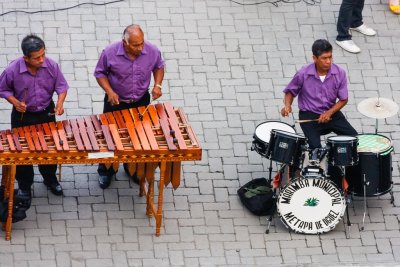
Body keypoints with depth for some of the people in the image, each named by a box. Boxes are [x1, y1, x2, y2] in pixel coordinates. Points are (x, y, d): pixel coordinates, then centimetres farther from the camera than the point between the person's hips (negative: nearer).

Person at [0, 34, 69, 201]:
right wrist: (15, 102, -25)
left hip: (46, 114, 2)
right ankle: (24, 185, 32)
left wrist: (60, 102, -26)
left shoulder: (51, 66, -21)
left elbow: (61, 86, -8)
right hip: (22, 117, -2)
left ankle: (50, 178, 44)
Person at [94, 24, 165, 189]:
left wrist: (158, 85, -14)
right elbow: (100, 73, -10)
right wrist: (109, 91, -24)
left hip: (140, 102, 2)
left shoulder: (152, 52, -20)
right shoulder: (110, 53, -26)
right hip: (116, 102, -2)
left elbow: (159, 66, 2)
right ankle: (106, 172, 35)